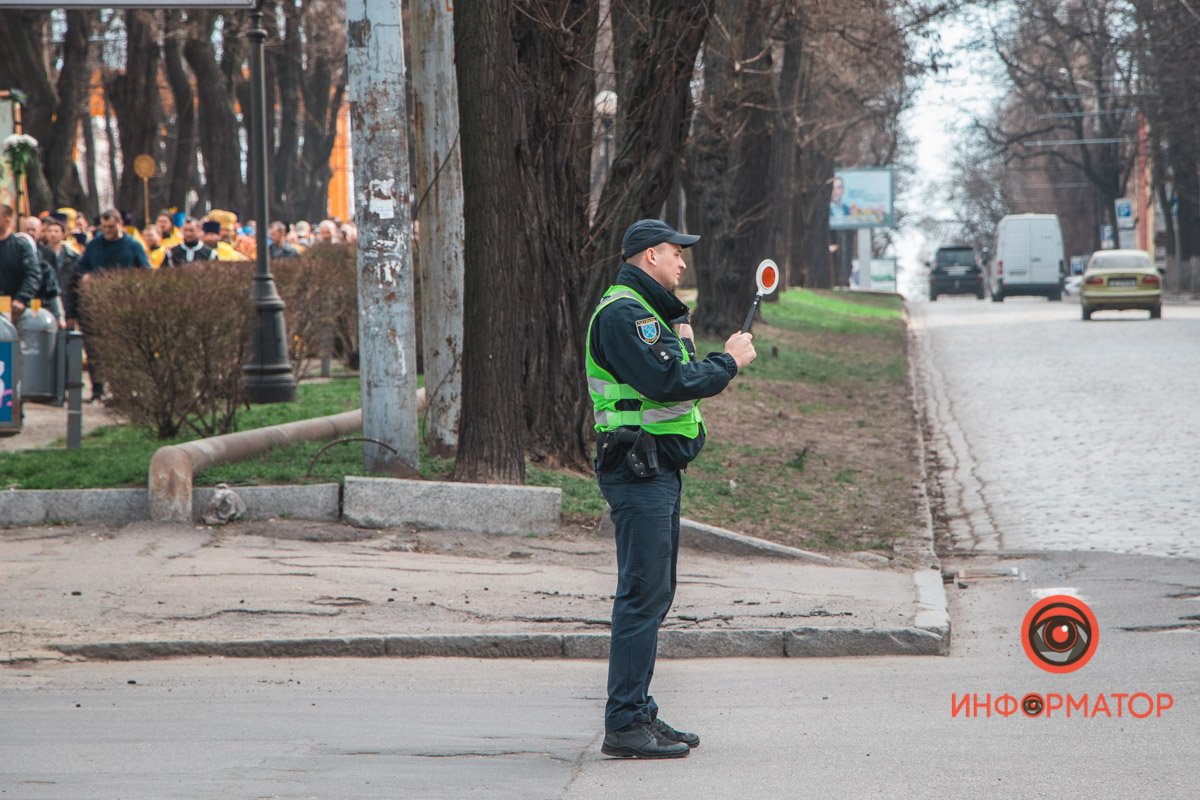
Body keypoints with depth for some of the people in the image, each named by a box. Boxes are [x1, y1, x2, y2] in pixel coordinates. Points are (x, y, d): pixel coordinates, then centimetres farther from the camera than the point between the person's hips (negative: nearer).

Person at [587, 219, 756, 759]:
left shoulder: (650, 312, 21)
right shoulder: (623, 313, -14)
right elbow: (666, 382, -22)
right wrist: (728, 362, -10)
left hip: (658, 467, 11)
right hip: (638, 468, -11)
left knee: (654, 592, 13)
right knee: (643, 593, -11)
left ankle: (638, 713, 19)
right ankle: (625, 725, -11)